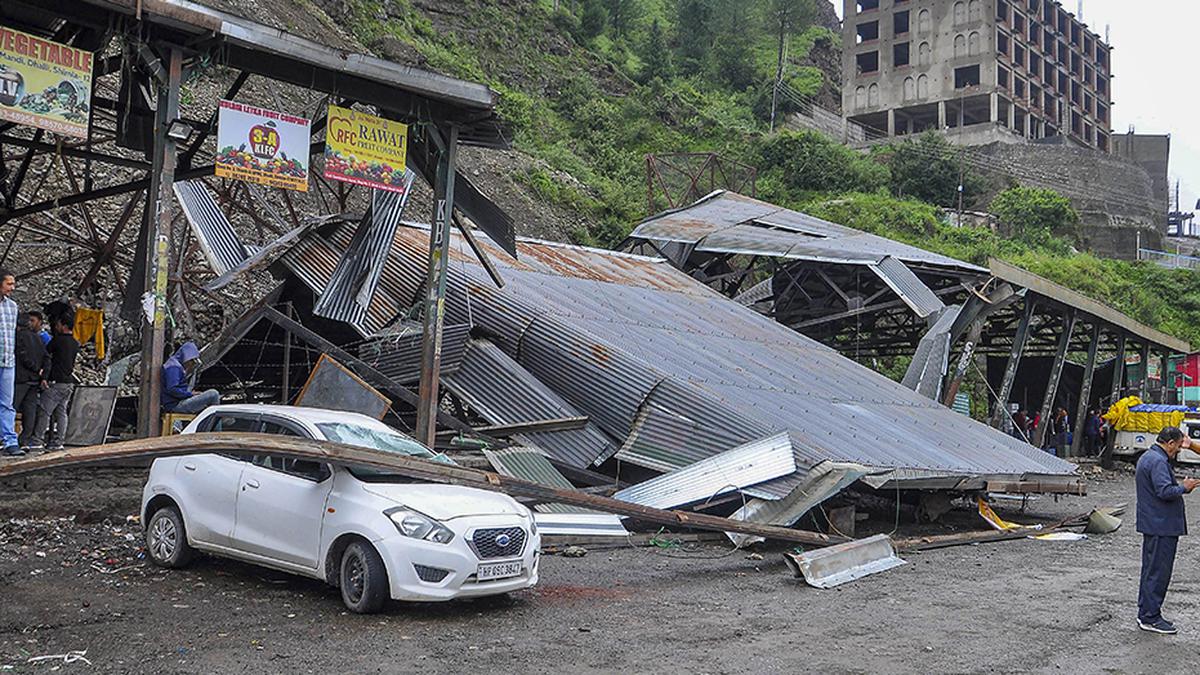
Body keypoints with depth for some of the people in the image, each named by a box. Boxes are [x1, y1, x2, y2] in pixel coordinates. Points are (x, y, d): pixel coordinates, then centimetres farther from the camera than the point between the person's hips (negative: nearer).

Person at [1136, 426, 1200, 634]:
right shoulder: (1158, 461, -19)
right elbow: (1165, 491, -26)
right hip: (1161, 526, -11)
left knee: (1151, 569, 16)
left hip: (1152, 524, 11)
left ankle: (1146, 613, 22)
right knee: (1158, 571, -5)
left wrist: (1180, 486, 15)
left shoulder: (1147, 457, 15)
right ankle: (1150, 617, -1)